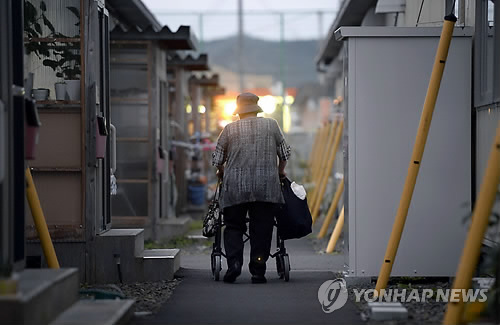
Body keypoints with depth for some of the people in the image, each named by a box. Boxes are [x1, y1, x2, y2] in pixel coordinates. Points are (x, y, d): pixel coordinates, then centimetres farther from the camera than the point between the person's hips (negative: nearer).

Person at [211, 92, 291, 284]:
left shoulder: (230, 129, 5)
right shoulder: (271, 125, 8)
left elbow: (217, 160, 7)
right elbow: (284, 153, 13)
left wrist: (222, 174, 27)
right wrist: (280, 172, 30)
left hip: (235, 186, 0)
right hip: (266, 185, 0)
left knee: (233, 226, 9)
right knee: (261, 229, 5)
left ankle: (234, 262, -10)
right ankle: (258, 272, 3)